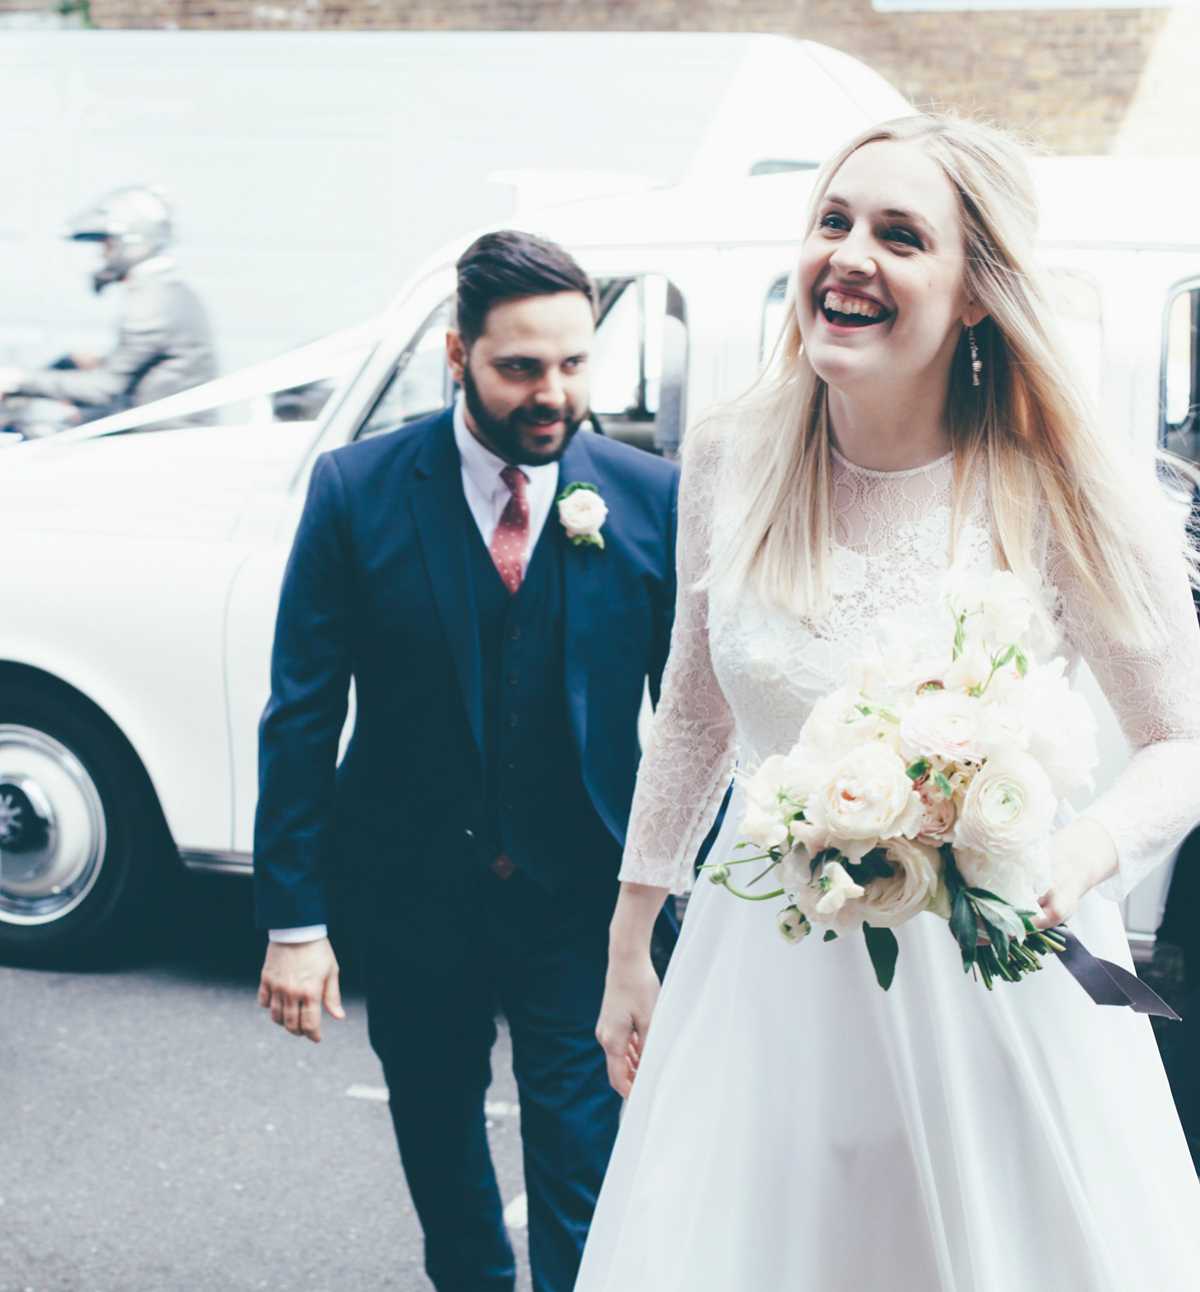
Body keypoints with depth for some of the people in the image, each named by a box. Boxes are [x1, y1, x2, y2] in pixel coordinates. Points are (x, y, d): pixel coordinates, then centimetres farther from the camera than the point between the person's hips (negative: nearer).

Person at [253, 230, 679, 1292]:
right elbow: (301, 717, -8)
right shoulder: (356, 490, -10)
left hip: (583, 892, -1)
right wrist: (293, 918, -10)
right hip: (414, 888, 2)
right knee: (437, 1135, 22)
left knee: (581, 1160, 0)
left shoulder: (652, 499, -9)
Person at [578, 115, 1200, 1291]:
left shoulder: (1073, 499, -16)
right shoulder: (732, 459, -5)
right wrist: (628, 949, 13)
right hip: (768, 974, 3)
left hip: (988, 972, -3)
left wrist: (1083, 853, -25)